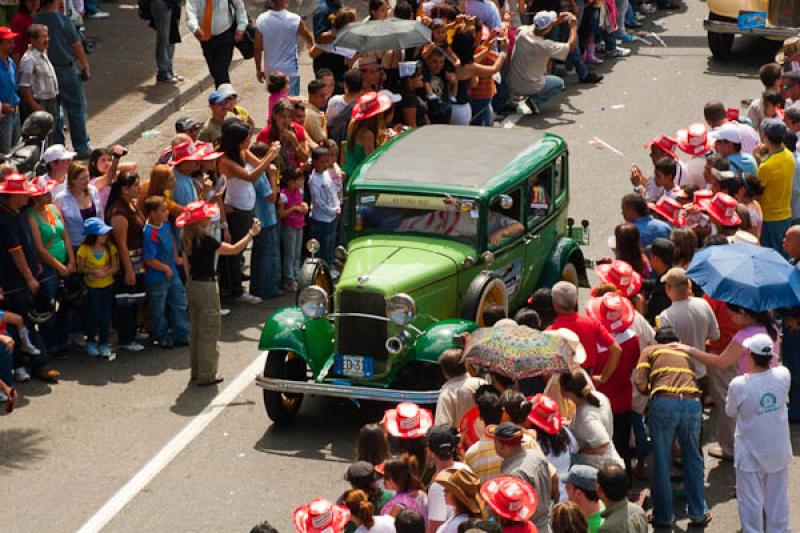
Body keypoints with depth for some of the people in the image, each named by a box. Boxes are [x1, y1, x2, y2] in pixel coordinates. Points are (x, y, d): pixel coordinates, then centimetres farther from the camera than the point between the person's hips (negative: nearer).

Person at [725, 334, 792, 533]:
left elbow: (731, 412, -7)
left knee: (751, 501, 10)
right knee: (777, 498, 19)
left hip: (751, 456, -3)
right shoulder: (783, 376, -16)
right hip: (779, 453, 3)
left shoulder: (738, 386, -25)